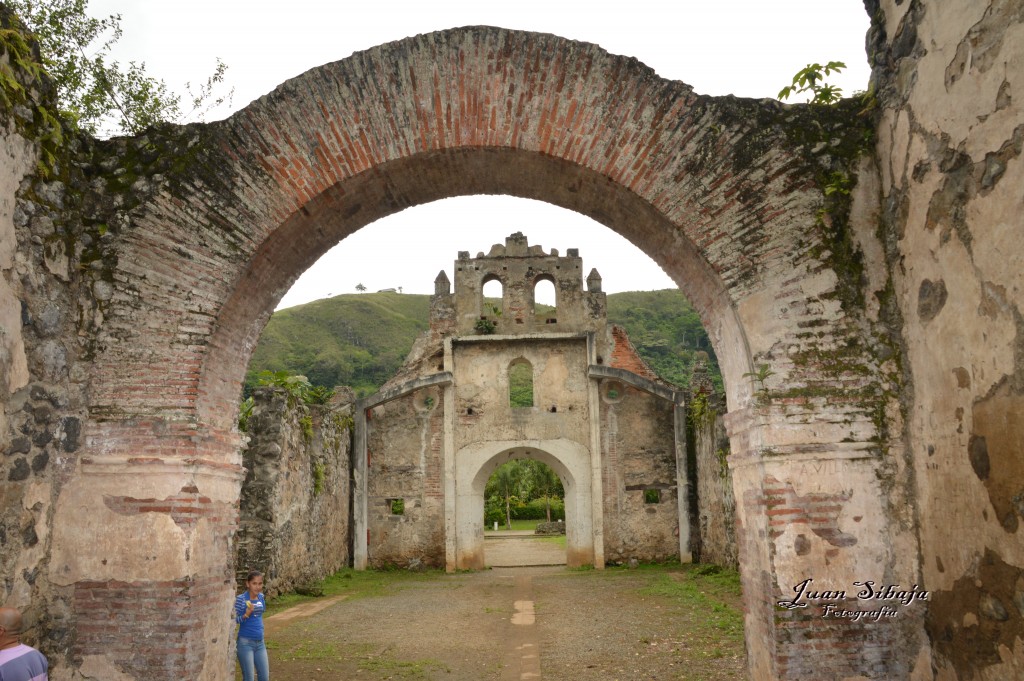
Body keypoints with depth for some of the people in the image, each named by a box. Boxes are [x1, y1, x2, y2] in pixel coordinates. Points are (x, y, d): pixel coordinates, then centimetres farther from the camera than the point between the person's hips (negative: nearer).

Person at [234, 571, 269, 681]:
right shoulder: (241, 599, -15)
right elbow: (234, 620, -12)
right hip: (245, 643, -6)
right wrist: (246, 614, -27)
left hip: (260, 642, 6)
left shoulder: (261, 597, 3)